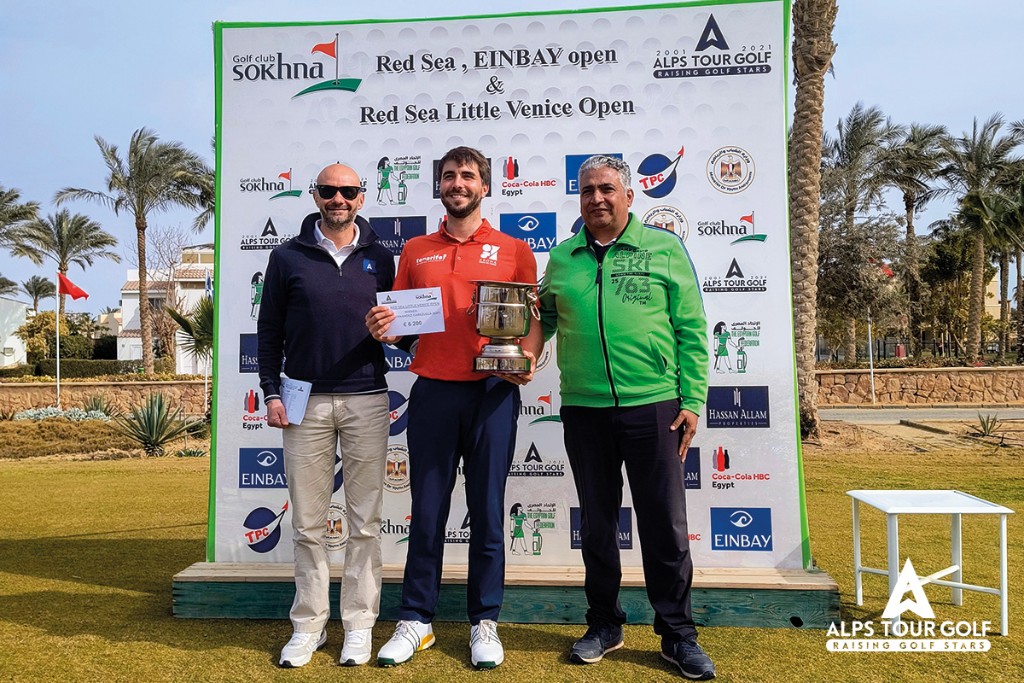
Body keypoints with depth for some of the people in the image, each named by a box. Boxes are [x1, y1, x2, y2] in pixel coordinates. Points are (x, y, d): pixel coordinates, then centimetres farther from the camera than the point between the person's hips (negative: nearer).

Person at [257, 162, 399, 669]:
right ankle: (308, 625, 20)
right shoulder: (288, 257, 7)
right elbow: (269, 330, 8)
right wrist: (271, 392, 1)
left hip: (367, 400, 0)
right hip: (304, 402, 0)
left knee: (365, 521, 4)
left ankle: (359, 625, 17)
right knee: (307, 523, 6)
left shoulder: (380, 258, 9)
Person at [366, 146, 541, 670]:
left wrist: (527, 361, -12)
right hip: (432, 391, 2)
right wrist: (382, 329, -7)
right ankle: (416, 620, 22)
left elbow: (533, 318, 6)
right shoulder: (415, 251, 13)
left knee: (487, 509, 6)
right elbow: (399, 321, 15)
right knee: (427, 509, 7)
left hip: (493, 392, -1)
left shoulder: (513, 249, 7)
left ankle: (484, 622, 21)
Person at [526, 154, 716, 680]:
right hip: (584, 411, 3)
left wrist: (692, 400, -6)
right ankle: (604, 626, 30)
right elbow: (544, 317, 16)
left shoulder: (665, 249, 2)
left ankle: (677, 635, 21)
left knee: (665, 524, 4)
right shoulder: (562, 258, 10)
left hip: (654, 406, -2)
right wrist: (523, 355, -4)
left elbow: (692, 332, 0)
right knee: (596, 523, 13)